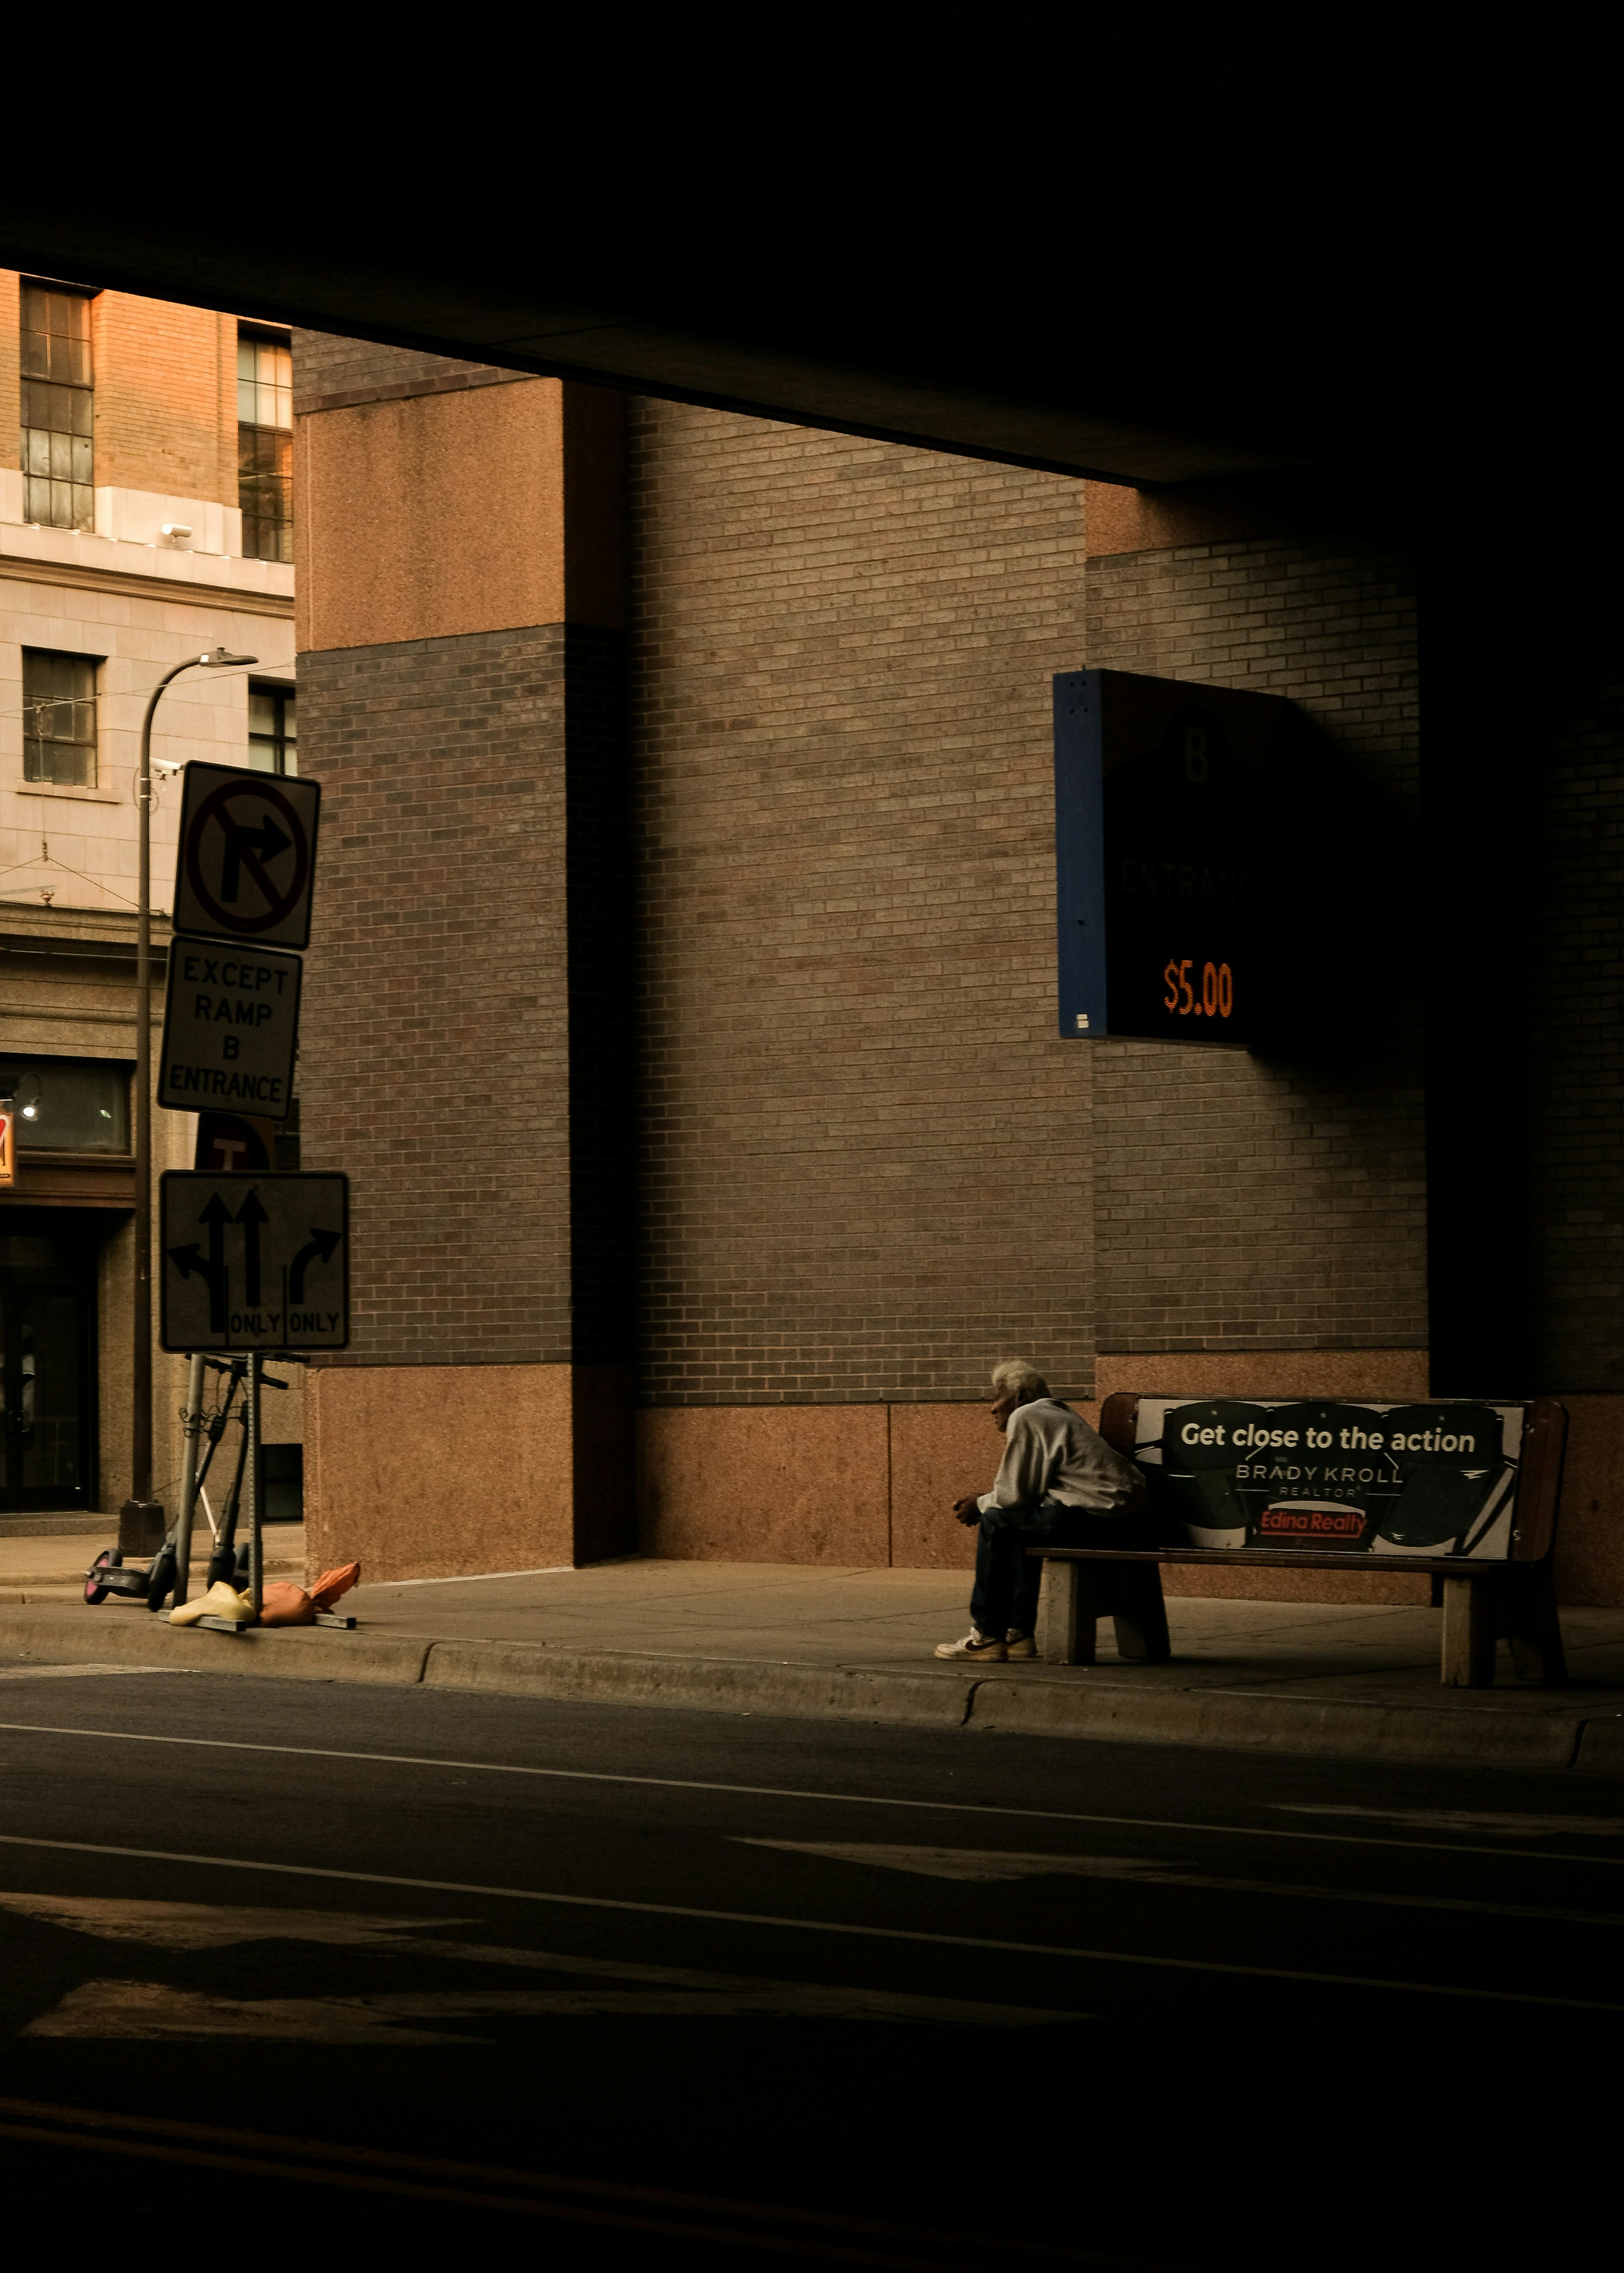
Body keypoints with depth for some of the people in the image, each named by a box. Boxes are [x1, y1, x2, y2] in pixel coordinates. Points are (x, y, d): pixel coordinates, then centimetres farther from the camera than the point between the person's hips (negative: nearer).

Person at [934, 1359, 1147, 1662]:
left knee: (996, 1523, -3)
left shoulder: (1025, 1418, -5)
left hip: (1095, 1519, -10)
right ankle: (1019, 1633, 25)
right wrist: (983, 1502, 20)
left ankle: (987, 1636, 0)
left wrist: (979, 1506, 9)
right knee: (1020, 1521, 26)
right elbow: (1025, 1492, 25)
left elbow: (1014, 1495, -9)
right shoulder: (1056, 1414, 25)